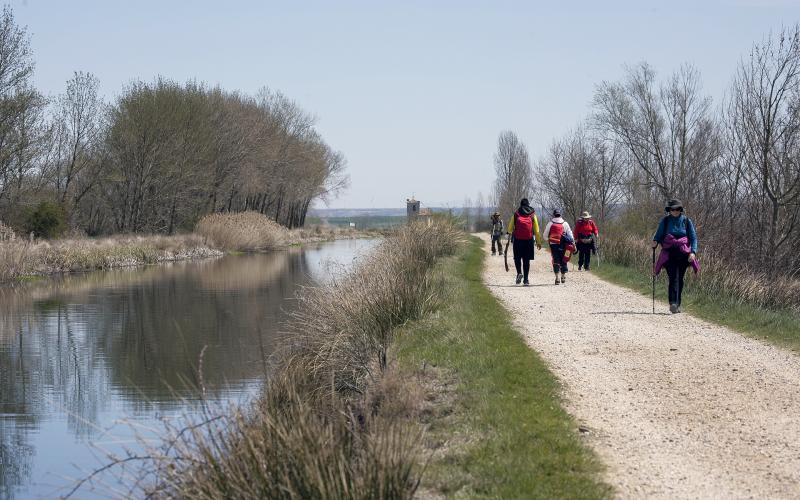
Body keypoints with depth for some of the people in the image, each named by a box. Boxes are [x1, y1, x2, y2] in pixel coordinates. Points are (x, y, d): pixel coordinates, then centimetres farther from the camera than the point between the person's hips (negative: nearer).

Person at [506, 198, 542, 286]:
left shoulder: (516, 214, 3)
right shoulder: (533, 215, 6)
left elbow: (510, 229, 5)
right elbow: (536, 230, 4)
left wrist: (510, 233, 27)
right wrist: (538, 242, 8)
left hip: (518, 239, -1)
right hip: (529, 240, 1)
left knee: (517, 258, 11)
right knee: (526, 259, 6)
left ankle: (519, 273, -12)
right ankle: (525, 279, 4)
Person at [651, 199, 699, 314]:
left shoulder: (686, 221, 4)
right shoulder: (665, 221, 5)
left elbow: (693, 238, 4)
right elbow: (659, 234, 8)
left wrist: (693, 252, -9)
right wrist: (655, 241, -15)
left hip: (683, 253, 1)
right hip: (669, 253, -1)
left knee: (680, 279, 6)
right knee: (673, 278, -15)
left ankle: (677, 304, 18)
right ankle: (673, 303, -25)